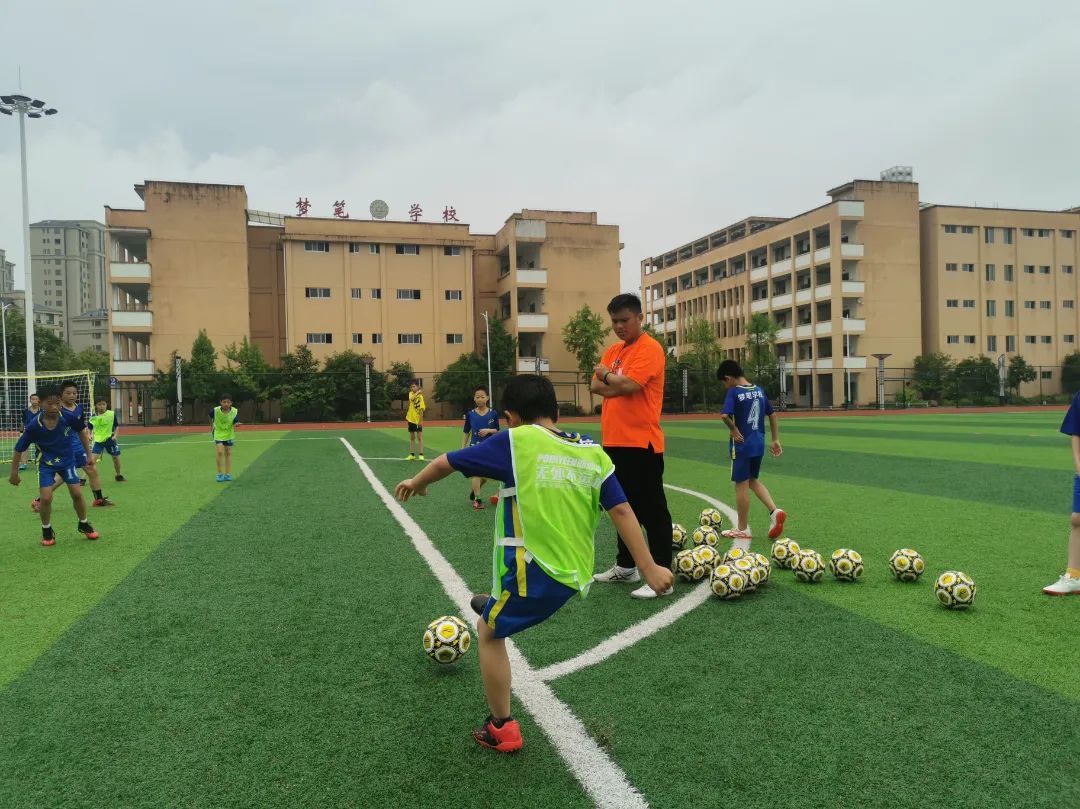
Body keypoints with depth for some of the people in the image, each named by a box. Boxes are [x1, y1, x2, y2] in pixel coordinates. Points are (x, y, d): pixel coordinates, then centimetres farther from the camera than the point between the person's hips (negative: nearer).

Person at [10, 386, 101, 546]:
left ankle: (83, 525, 21)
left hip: (67, 460, 1)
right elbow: (19, 450, -11)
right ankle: (47, 530, 13)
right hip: (46, 464, -1)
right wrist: (14, 473, -2)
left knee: (77, 494, -3)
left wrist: (89, 455, 4)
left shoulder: (69, 417, -22)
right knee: (46, 498, -12)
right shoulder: (33, 426, -24)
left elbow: (82, 432, 0)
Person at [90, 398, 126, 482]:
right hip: (98, 440, -1)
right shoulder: (93, 417, -4)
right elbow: (89, 428, 6)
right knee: (94, 458, -15)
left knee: (116, 458, 9)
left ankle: (118, 476, 31)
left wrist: (115, 435, -8)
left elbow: (117, 426, 4)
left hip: (110, 439, 1)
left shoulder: (112, 414, -5)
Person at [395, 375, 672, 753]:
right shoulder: (594, 453, 4)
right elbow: (622, 511, 2)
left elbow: (447, 463, 1)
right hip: (574, 573, 6)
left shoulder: (514, 441, -8)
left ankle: (502, 730, 26)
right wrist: (649, 568, 6)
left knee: (490, 633, 18)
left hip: (534, 569, -6)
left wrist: (417, 483, 21)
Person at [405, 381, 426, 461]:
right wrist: (417, 392, -21)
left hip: (417, 420, -6)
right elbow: (411, 398, -20)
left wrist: (421, 421, -20)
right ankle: (412, 454, 17)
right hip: (411, 419, 6)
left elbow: (421, 409, -16)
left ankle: (421, 454, -2)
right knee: (412, 437, 11)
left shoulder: (420, 396, -13)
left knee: (419, 437, -4)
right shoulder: (411, 393, 4)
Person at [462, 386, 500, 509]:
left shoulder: (493, 414, -3)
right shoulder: (470, 414, -2)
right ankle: (477, 499, -1)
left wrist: (488, 430, -17)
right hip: (474, 447, -1)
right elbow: (466, 433, 5)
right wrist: (462, 449, 3)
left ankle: (473, 491, 36)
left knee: (485, 476, 9)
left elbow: (497, 430, 3)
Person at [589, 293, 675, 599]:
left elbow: (629, 384, -22)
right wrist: (618, 384, -11)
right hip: (614, 442, 9)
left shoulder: (649, 349, -10)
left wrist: (607, 375, -2)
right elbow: (596, 385, 7)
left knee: (651, 510, -4)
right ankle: (626, 566, 30)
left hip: (641, 443, -9)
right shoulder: (613, 351, 15)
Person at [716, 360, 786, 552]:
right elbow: (772, 415, 13)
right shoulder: (759, 390, 8)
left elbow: (725, 415, -29)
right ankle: (775, 511, 5)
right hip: (758, 443, 7)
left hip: (742, 444, -7)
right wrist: (775, 439, 18)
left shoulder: (734, 392, -13)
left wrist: (733, 429, -11)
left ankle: (742, 530, 14)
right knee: (753, 480, 23)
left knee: (741, 485, 4)